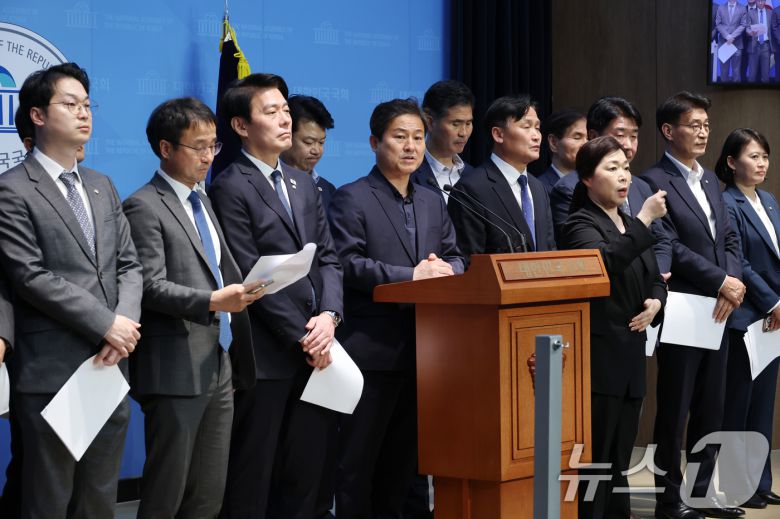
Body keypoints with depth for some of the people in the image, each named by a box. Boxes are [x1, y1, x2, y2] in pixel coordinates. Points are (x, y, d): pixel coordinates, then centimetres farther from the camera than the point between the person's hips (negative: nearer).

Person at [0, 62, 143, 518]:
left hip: (110, 366, 6)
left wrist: (127, 323, -8)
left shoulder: (102, 186, 16)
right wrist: (106, 325, -15)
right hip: (52, 373, -6)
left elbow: (129, 264, 12)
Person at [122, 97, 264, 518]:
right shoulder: (144, 207, -8)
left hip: (220, 364, 8)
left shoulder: (201, 202, 19)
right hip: (177, 369, -8)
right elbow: (150, 286, -16)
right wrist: (213, 301, -25)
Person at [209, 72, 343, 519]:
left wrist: (329, 315, -6)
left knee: (307, 469, 8)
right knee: (253, 479, 1)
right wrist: (302, 337, -12)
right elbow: (251, 277, -12)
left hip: (314, 351, 7)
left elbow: (328, 259, 13)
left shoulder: (303, 185, 17)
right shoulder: (231, 189, -7)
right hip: (266, 357, -7)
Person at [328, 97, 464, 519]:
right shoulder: (351, 200, -4)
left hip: (422, 347, 6)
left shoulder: (432, 202, 17)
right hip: (371, 346, -6)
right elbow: (348, 264, -15)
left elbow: (454, 257, 14)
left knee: (403, 456, 12)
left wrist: (446, 269, -10)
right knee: (358, 457, 0)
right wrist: (411, 275, -19)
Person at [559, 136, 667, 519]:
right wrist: (644, 220, -26)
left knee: (619, 457, 10)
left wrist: (656, 301, 1)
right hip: (597, 356, -8)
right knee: (593, 456, -9)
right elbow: (604, 262, -27)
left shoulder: (630, 225, 17)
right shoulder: (581, 225, -7)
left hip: (630, 355, 8)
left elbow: (655, 278, 22)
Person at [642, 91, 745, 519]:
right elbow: (670, 247, -16)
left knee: (711, 408, 11)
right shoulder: (655, 182, -9)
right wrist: (721, 281, -15)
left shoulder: (710, 180, 16)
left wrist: (733, 282, -4)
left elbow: (729, 239, 14)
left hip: (718, 311, 8)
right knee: (675, 410, 0)